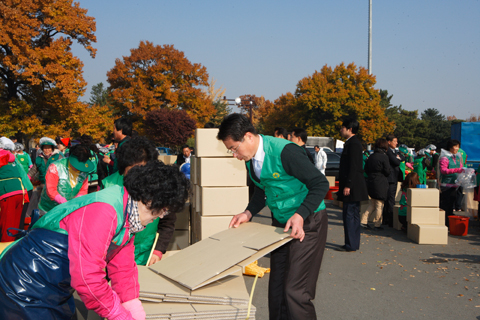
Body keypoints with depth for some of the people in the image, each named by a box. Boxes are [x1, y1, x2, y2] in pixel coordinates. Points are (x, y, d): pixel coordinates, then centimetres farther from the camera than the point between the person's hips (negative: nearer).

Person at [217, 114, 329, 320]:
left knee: (295, 291, -9)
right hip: (280, 223, 8)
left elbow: (320, 184, -21)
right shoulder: (250, 158, 1)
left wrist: (300, 215, -31)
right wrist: (248, 213, 1)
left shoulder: (285, 152, -24)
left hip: (307, 223, -8)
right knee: (276, 288, 14)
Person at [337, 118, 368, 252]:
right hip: (353, 187, 10)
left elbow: (353, 166, -20)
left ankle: (351, 245, -1)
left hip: (352, 187, -10)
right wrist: (345, 184, 19)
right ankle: (353, 244, 21)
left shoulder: (353, 143, -14)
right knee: (353, 215, 13)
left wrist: (347, 185, -21)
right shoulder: (352, 142, 17)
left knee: (349, 215, -6)